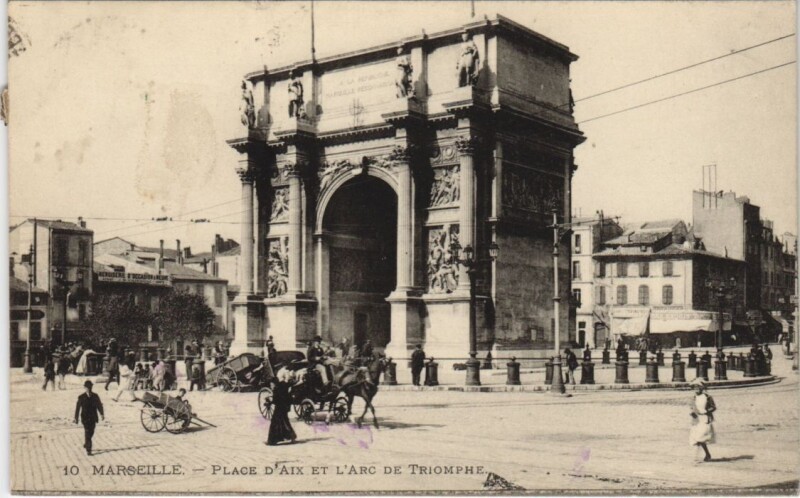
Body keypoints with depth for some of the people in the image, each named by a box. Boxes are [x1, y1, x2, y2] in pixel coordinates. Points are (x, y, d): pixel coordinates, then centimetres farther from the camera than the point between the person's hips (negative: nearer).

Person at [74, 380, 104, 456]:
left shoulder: (95, 396, 1)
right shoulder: (81, 397, -6)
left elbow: (99, 405, 2)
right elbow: (77, 408, -3)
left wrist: (101, 414, -10)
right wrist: (76, 418, -2)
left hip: (93, 418, 3)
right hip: (85, 418, -3)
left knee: (91, 433, 13)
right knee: (87, 433, -9)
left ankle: (86, 443, 39)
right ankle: (88, 450, -8)